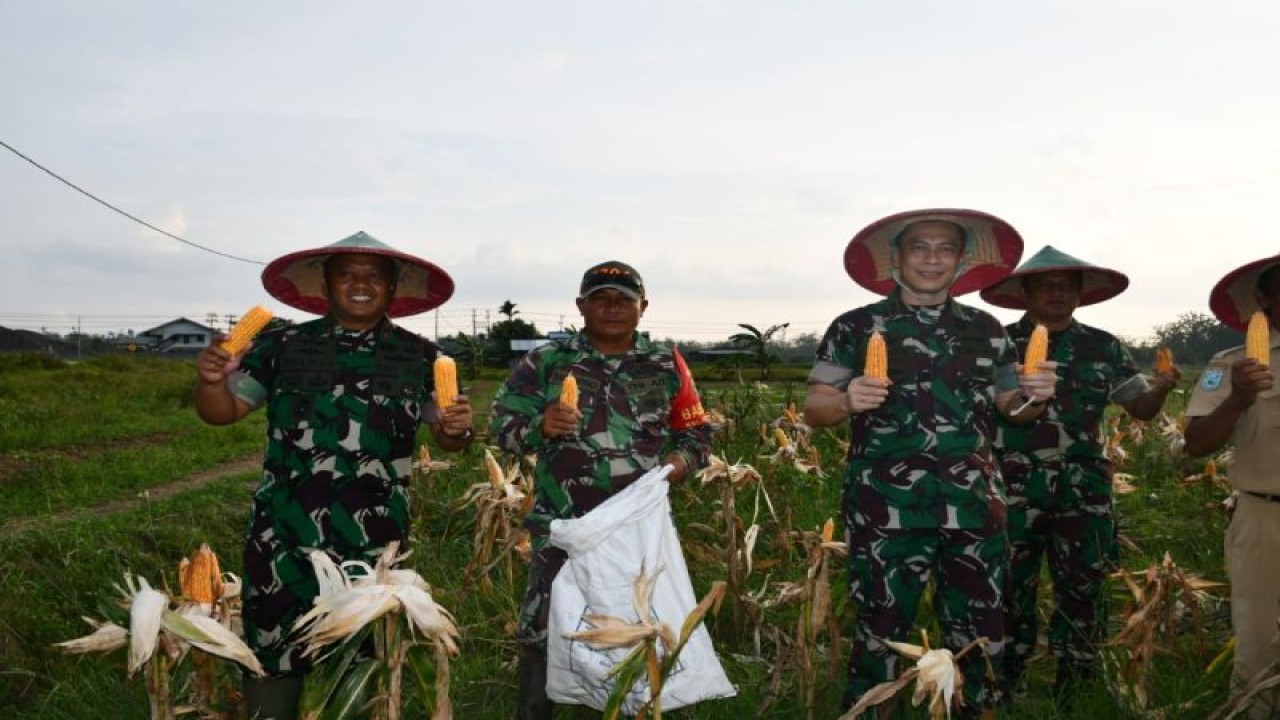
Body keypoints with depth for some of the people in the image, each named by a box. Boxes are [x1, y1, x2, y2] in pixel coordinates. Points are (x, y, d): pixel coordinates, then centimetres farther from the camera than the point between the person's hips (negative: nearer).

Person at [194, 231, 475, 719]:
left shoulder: (420, 358, 3)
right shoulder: (282, 346, 3)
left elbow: (445, 437, 10)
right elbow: (222, 412, 8)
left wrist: (458, 429, -13)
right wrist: (212, 381, -13)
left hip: (374, 543, 1)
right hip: (284, 537, 0)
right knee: (272, 658, 8)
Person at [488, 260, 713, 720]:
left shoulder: (667, 364, 7)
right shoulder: (544, 362, 1)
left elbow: (697, 433, 13)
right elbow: (501, 425, -2)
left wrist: (679, 462, -8)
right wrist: (540, 427, -22)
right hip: (565, 526, -2)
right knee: (544, 631, 0)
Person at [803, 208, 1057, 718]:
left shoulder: (987, 329, 10)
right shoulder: (855, 328, 0)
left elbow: (1009, 408, 17)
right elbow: (814, 408, -1)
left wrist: (1033, 396, -5)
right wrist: (848, 401, -22)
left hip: (973, 506, 4)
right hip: (887, 507, -3)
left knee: (980, 632, 14)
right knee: (881, 631, 2)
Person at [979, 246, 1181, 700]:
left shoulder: (1104, 348, 8)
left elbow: (1141, 409, 12)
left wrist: (1162, 388, -9)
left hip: (1084, 491, 3)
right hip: (1015, 489, -2)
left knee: (1082, 591, 10)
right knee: (1010, 592, 5)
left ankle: (1076, 692, 27)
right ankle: (1003, 693, 19)